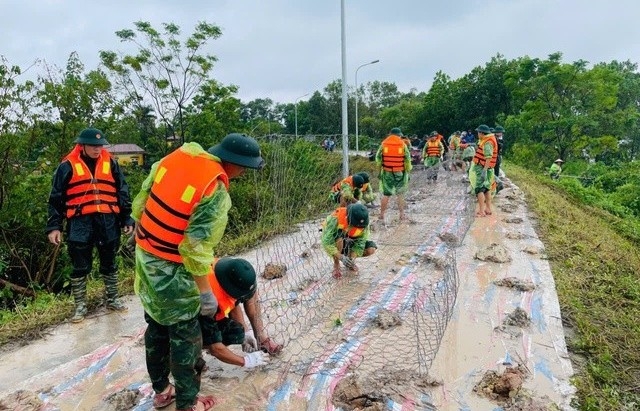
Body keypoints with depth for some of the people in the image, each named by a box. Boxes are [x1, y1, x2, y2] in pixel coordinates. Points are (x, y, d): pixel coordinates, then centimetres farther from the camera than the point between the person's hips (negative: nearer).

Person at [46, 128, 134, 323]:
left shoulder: (110, 163, 8)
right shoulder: (68, 166, 1)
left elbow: (123, 193, 11)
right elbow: (56, 198, 4)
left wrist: (127, 219, 6)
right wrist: (54, 226, -1)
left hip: (108, 221, 2)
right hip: (80, 223, -2)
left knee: (109, 264, 13)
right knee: (80, 267, 5)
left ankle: (112, 300, 28)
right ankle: (80, 306, 19)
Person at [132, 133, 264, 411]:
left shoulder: (176, 156, -2)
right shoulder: (216, 192, -24)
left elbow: (141, 201, 7)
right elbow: (196, 249, -24)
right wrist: (206, 293, -15)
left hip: (144, 256, 8)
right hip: (170, 271, -8)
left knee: (156, 327, 22)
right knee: (185, 336, 10)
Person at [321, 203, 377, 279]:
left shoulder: (364, 223, -23)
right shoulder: (335, 219, -36)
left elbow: (360, 244, -20)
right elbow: (327, 243, -38)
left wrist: (353, 258, -33)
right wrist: (341, 257, -43)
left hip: (349, 242, 4)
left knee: (371, 249, -19)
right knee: (338, 238, -39)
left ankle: (349, 258, 8)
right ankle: (336, 265, -13)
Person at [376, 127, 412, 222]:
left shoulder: (383, 144, -3)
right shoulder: (403, 145, -5)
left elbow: (378, 158, 0)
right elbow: (407, 160, -3)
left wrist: (380, 168, 13)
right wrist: (408, 171, 8)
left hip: (387, 172, 1)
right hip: (400, 173, -1)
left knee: (386, 194, 8)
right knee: (400, 194, 10)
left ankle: (382, 215, 10)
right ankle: (402, 215, 11)